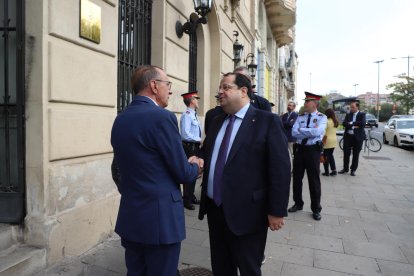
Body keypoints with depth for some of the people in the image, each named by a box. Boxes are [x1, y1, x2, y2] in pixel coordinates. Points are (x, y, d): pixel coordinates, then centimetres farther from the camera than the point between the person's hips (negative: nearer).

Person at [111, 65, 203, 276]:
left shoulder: (120, 119, 5)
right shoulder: (162, 117, -18)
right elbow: (183, 173, -16)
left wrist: (186, 164, 13)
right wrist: (196, 166, 8)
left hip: (130, 216, 8)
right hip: (160, 218, -7)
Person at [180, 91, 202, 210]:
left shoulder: (194, 114, 12)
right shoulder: (187, 114, -17)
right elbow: (185, 134, -24)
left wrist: (199, 140, 1)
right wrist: (199, 139, -14)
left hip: (195, 147, 9)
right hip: (189, 147, -9)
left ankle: (191, 196, 33)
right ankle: (186, 200, 15)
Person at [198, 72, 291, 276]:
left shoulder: (267, 121, -9)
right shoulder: (217, 122, 11)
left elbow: (280, 169, -12)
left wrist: (277, 210, -13)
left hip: (245, 212, -6)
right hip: (214, 208, 6)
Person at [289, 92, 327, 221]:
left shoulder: (322, 117, -3)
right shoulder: (300, 117, 7)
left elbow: (317, 132, -22)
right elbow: (294, 133, -8)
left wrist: (301, 130, -12)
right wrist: (311, 131, -15)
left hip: (313, 150, -4)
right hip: (299, 149, 4)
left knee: (314, 180, 5)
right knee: (297, 178, 11)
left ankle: (316, 209, 20)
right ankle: (298, 204, 29)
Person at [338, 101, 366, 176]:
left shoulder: (362, 115, 0)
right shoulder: (348, 115, 9)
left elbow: (362, 124, -17)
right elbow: (344, 123, -6)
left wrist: (351, 123, -13)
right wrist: (353, 126, -17)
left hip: (358, 137, -2)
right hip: (348, 136, 3)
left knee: (355, 154, 5)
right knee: (346, 153, 5)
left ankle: (353, 170, 16)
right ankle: (345, 168, 18)